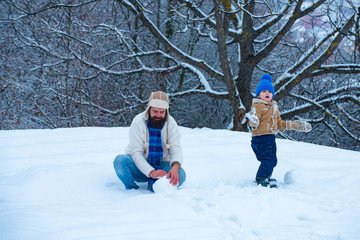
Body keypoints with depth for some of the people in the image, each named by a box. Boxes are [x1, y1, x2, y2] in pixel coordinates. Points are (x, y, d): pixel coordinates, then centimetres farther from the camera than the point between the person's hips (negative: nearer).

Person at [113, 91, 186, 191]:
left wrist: (176, 166, -37)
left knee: (180, 174, -28)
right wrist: (151, 172, -37)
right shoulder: (138, 122, -15)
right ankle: (133, 190, -12)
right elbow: (136, 152, -21)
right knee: (120, 160, -31)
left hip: (161, 166, 2)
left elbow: (176, 149, -12)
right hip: (140, 167, -1)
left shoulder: (171, 123, -6)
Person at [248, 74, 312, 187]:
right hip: (260, 137, -9)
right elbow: (253, 123, -19)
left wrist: (296, 125, 27)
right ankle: (261, 181, -13)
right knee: (268, 160, -17)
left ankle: (265, 180, 28)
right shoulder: (257, 106, -9)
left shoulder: (274, 107, 19)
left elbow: (280, 123, 27)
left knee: (272, 160, 14)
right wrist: (253, 122, -44)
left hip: (271, 137, 9)